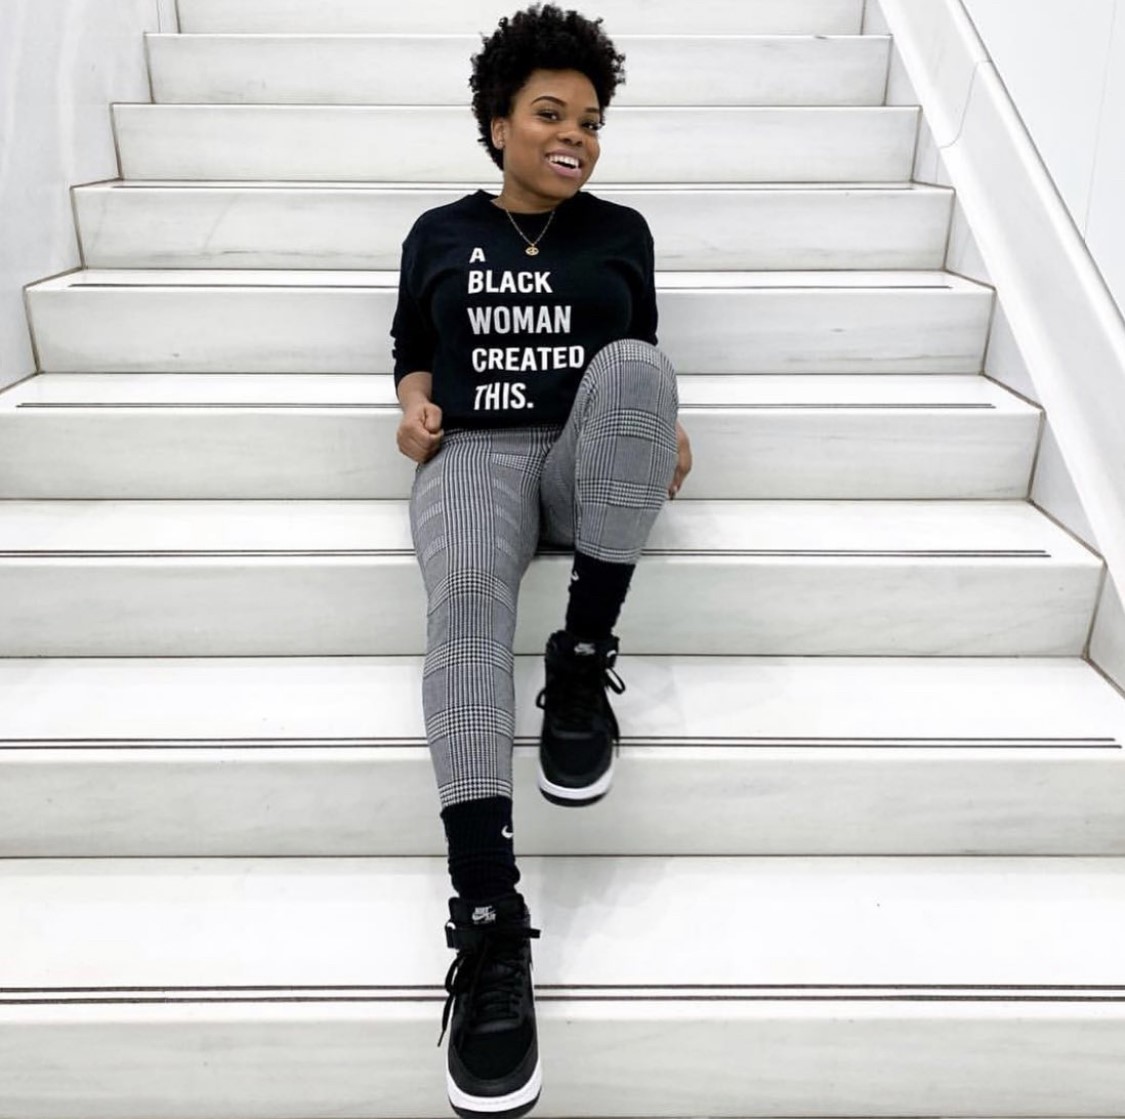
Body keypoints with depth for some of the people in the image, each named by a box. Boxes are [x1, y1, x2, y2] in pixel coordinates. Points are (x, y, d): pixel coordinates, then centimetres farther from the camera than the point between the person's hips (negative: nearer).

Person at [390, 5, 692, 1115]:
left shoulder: (621, 231, 20)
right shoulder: (440, 232, 19)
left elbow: (644, 359, 20)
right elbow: (412, 348, 22)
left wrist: (665, 430, 0)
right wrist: (414, 404, -1)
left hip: (590, 461, 1)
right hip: (475, 454, -1)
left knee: (633, 365, -34)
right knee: (467, 595, -36)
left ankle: (583, 662, -26)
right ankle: (489, 921, -43)